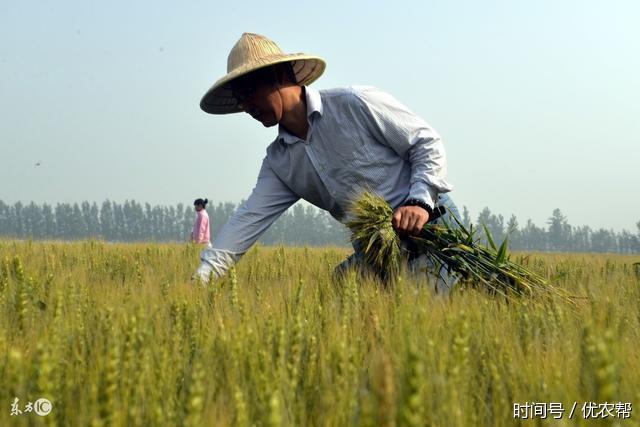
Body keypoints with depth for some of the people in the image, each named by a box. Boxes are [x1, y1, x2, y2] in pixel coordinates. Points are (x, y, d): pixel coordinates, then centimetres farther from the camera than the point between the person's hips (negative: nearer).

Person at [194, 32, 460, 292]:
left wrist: (420, 201, -22)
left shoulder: (355, 104, -11)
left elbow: (428, 143, -6)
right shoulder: (278, 161, 8)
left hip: (431, 225, -6)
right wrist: (202, 278, -11)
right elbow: (249, 219, 1)